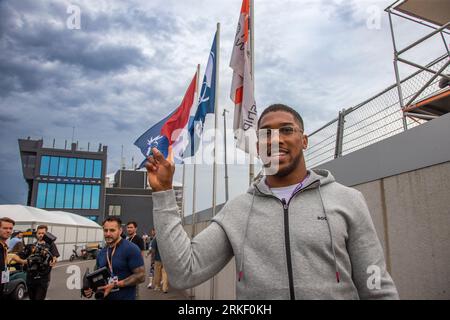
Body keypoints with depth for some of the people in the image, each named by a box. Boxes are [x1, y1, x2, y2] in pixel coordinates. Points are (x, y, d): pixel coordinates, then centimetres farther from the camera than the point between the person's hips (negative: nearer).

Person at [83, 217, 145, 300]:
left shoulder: (131, 249, -16)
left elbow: (141, 276, -19)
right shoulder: (101, 253, 5)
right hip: (103, 297, 6)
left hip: (125, 297, -6)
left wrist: (115, 285, -22)